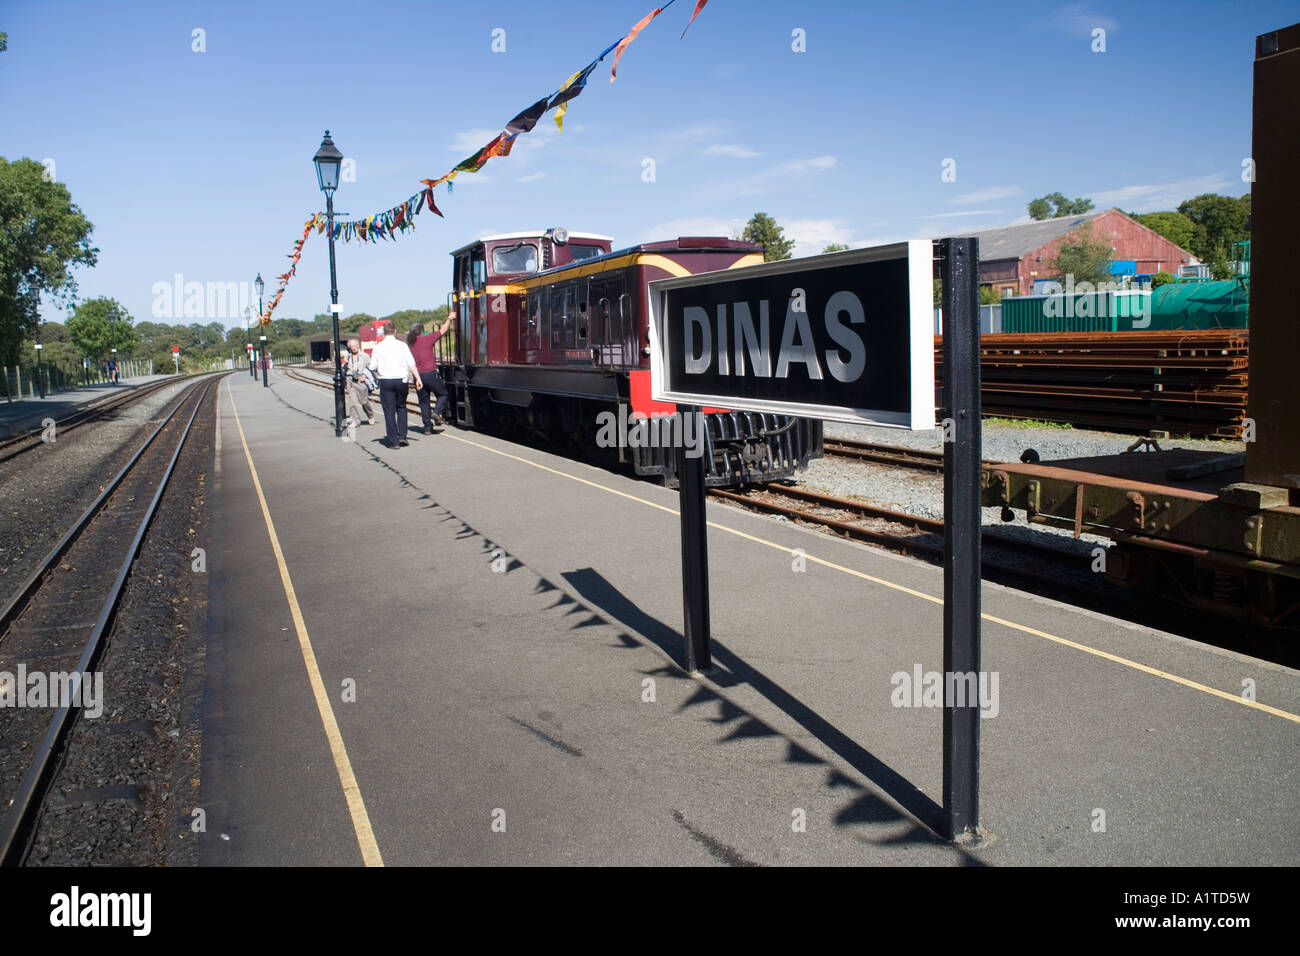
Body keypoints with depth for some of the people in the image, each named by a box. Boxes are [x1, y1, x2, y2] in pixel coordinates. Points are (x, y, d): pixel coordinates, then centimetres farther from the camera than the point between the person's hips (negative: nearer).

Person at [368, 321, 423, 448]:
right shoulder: (402, 345, -1)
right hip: (401, 380, 1)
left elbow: (372, 367, 1)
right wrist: (418, 379, -5)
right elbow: (412, 364, -6)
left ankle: (393, 441, 3)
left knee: (389, 411, 4)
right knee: (401, 408, 18)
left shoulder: (378, 347, -1)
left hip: (385, 382, -1)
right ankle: (402, 436, 7)